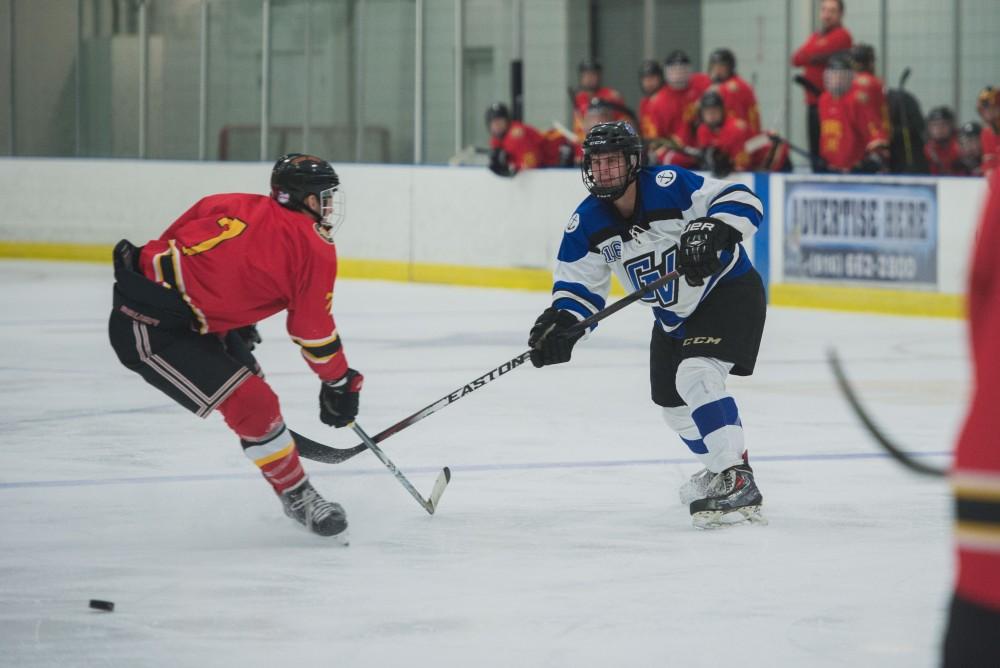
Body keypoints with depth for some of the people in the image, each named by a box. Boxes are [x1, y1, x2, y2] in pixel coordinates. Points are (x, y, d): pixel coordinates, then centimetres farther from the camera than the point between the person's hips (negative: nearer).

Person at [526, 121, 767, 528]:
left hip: (729, 290, -8)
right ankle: (719, 467, 41)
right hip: (673, 315, 8)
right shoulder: (587, 224, -9)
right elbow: (578, 285, -3)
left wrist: (711, 232, -44)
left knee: (695, 376, -28)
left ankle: (737, 482, -28)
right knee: (671, 402, 16)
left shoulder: (669, 186, -26)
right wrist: (559, 323, -22)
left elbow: (742, 202, -26)